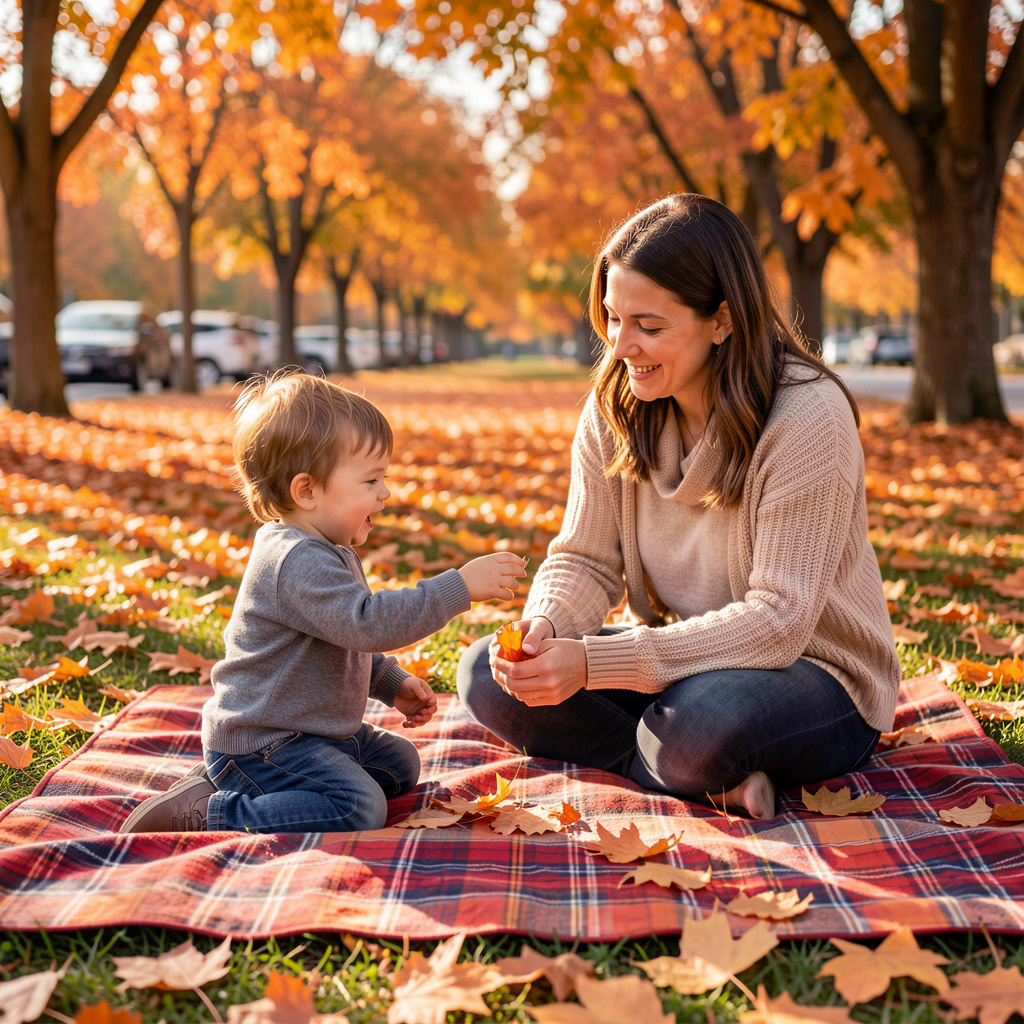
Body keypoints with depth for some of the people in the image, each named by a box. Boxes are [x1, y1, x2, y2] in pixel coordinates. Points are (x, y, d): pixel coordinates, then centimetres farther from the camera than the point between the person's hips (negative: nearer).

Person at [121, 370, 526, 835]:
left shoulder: (325, 552, 12)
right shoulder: (297, 560, -25)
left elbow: (350, 638, 25)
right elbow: (366, 623, -34)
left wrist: (393, 684, 16)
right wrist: (459, 587, -33)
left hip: (310, 731, 11)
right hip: (260, 740, -11)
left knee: (400, 762, 18)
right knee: (361, 808, -23)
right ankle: (200, 816, -16)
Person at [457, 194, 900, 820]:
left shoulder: (809, 415, -22)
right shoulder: (615, 407, -3)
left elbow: (777, 620, -26)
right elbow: (586, 558, 0)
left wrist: (594, 663, -34)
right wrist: (544, 627, -25)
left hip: (813, 677, -6)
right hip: (683, 659, 7)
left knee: (707, 716, -40)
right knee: (485, 674, -13)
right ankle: (718, 783, -16)